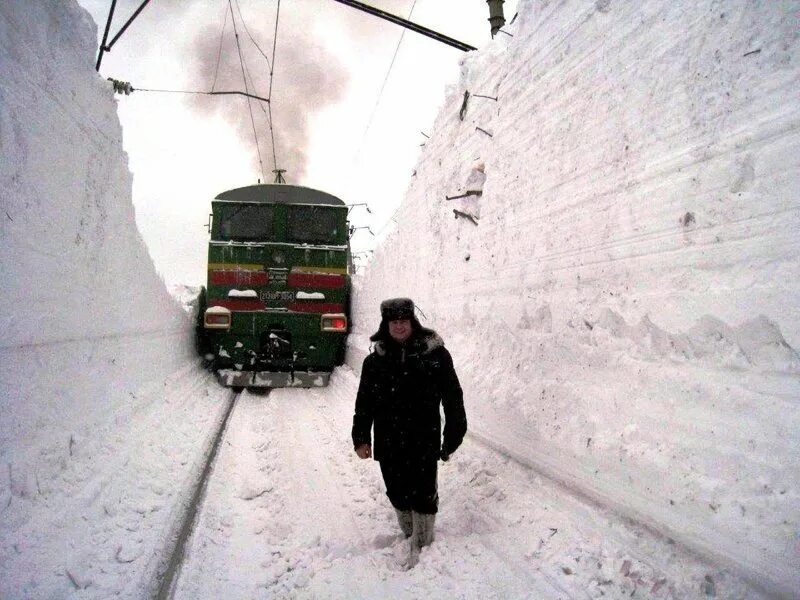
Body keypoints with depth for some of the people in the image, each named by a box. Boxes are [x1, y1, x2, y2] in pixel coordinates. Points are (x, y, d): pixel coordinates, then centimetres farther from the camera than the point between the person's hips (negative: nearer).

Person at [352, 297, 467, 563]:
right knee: (398, 493, 13)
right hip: (389, 442, 3)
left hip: (424, 441, -3)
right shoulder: (376, 360, 3)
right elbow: (364, 401, 7)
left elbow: (453, 396, -1)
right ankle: (410, 535, 35)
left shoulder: (435, 354, -5)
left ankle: (422, 545, 21)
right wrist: (361, 437, 3)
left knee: (423, 493, 2)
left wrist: (453, 435, 0)